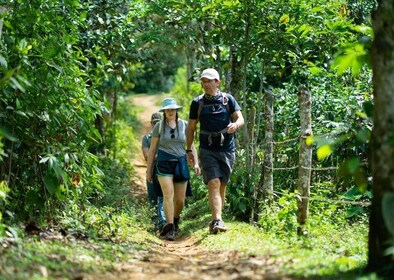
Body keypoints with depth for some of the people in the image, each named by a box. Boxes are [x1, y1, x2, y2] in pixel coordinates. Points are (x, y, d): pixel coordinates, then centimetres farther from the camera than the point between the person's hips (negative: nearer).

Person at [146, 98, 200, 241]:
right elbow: (152, 149, 8)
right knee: (168, 194, -18)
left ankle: (175, 220, 33)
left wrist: (196, 163, -4)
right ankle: (170, 229, -20)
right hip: (164, 163, -2)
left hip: (181, 163, 2)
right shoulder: (159, 126, 4)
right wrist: (149, 170, 8)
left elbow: (191, 146, 10)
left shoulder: (184, 125, 8)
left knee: (180, 199, 4)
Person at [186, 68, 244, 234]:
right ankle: (218, 221, -26)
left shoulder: (228, 99, 4)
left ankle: (216, 220, 21)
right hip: (207, 150, -2)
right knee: (214, 184, -16)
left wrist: (235, 124, -25)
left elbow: (240, 118, -2)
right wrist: (188, 150, 7)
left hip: (227, 149, 2)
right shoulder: (197, 103, 4)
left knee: (222, 186, 9)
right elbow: (191, 128, 10)